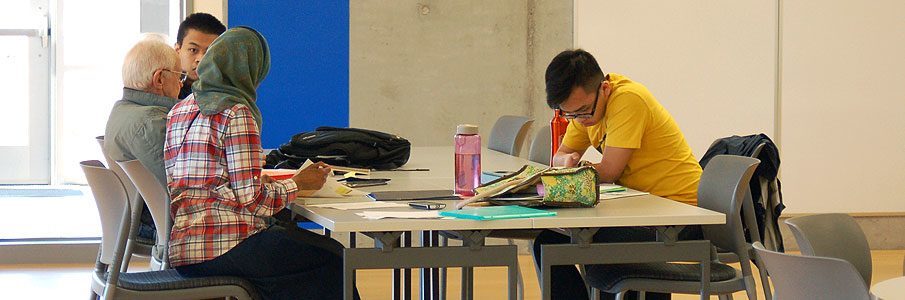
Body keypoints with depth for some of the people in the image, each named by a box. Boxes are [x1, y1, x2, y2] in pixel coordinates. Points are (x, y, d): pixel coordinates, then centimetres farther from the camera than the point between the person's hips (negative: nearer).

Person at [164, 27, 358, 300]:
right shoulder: (237, 113, -10)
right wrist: (298, 183, 3)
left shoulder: (179, 111, 16)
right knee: (332, 258, 2)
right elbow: (251, 198, -14)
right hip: (225, 245, -9)